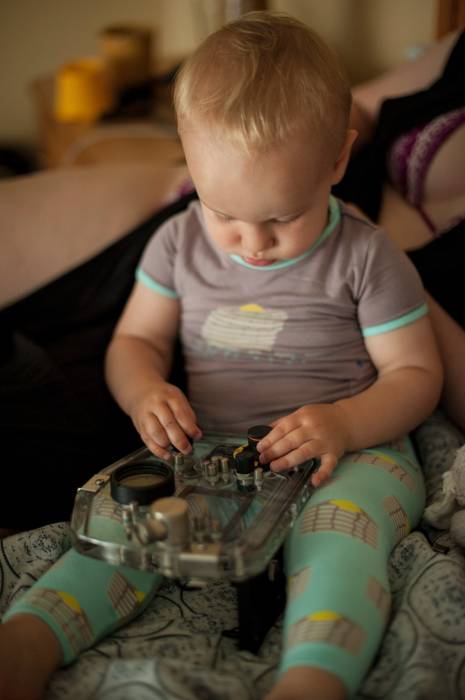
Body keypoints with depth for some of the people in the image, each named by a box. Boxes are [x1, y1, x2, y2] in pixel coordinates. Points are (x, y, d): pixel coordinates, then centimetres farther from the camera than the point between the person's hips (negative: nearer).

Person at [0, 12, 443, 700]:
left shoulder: (364, 255, -4)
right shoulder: (180, 242, 5)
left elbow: (416, 373, 0)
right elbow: (134, 341, 13)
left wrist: (345, 424, -21)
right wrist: (144, 393, -12)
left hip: (352, 450, -2)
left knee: (340, 526, -35)